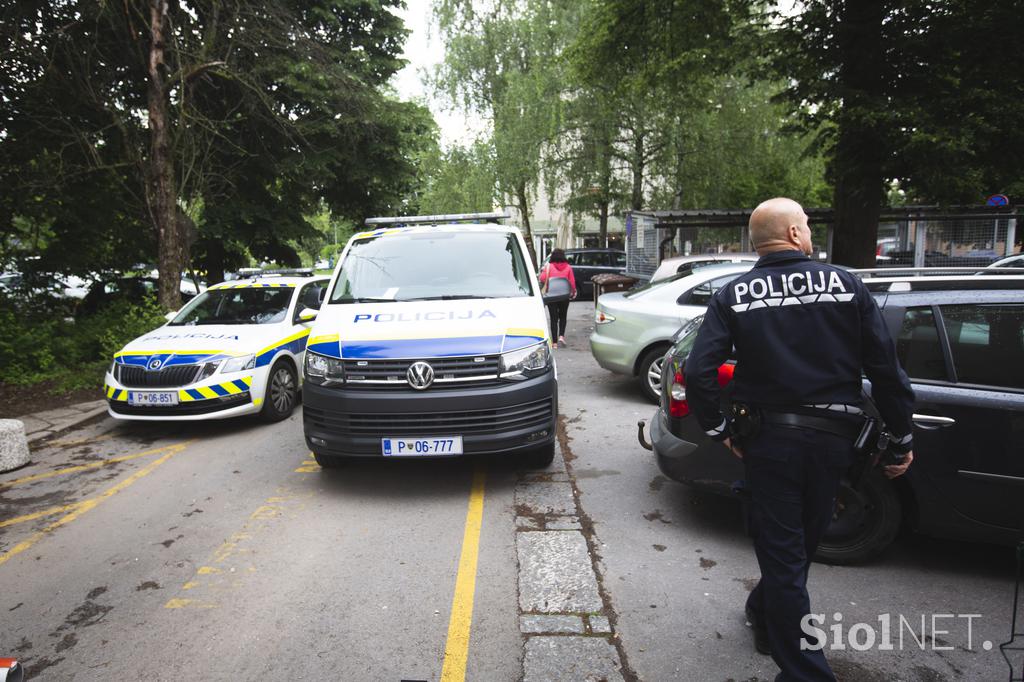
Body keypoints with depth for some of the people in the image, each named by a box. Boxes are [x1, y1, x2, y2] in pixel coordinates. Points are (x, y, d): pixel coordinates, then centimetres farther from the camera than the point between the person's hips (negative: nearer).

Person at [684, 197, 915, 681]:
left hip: (767, 438, -2)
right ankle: (765, 615, 46)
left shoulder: (734, 296, -6)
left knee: (782, 552, 10)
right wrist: (902, 438, 8)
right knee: (802, 544, 24)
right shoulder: (846, 285, -4)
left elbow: (698, 372, -15)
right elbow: (886, 369, -3)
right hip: (832, 438, 2)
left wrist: (718, 430, -2)